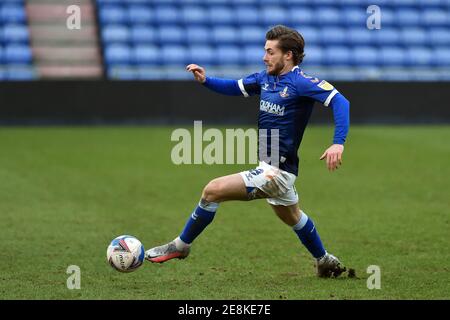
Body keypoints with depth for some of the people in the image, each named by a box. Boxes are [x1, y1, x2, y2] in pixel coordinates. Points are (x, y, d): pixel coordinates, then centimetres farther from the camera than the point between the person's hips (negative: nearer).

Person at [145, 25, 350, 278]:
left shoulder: (300, 82, -18)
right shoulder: (266, 78, 6)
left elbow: (339, 101, -26)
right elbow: (234, 87, 18)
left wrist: (338, 143, -37)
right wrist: (205, 80, -1)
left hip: (276, 172, -10)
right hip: (275, 169, 10)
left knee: (213, 190, -11)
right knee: (292, 217, 30)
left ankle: (180, 246, 4)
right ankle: (326, 262, 49)